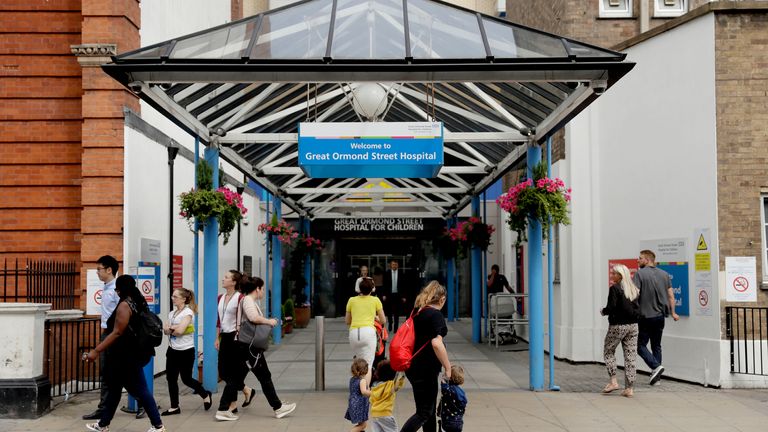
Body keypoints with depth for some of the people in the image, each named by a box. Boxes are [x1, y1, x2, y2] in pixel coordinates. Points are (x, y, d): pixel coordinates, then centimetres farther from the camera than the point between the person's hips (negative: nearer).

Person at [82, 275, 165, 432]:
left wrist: (96, 351, -23)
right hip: (131, 353, 10)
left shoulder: (124, 305, -18)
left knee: (140, 390, -3)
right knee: (114, 387, 16)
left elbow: (117, 333, -24)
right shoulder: (137, 302, 10)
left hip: (127, 356, -10)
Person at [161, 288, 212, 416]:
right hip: (172, 350, 7)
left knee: (186, 379, 3)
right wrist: (174, 328, -17)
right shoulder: (172, 313, 10)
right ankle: (174, 407, 14)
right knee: (171, 378, 4)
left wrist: (170, 329, -4)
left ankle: (206, 395, 26)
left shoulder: (188, 312, -13)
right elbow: (165, 330, 2)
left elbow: (180, 330, -23)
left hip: (186, 351, -7)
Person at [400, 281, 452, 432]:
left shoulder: (417, 312, 10)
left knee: (430, 409, 19)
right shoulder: (436, 315, -15)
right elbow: (436, 343, -27)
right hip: (425, 370, -9)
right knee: (423, 413, -2)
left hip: (414, 367, 9)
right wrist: (448, 367, -19)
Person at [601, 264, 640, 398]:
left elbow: (611, 307, -17)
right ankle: (629, 388, 5)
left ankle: (613, 381, 2)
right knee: (630, 357, 5)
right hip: (633, 326, 6)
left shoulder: (614, 288, -11)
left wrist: (603, 312, 1)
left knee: (608, 352, 11)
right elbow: (638, 308, 11)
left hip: (617, 325, -6)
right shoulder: (634, 289, 9)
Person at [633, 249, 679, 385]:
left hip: (645, 316, -6)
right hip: (660, 315, 6)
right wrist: (672, 312, 17)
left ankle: (656, 366, -15)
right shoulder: (664, 274, 8)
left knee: (641, 345, 3)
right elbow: (671, 295, 9)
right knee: (656, 346, 14)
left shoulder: (640, 274, -9)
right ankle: (656, 375, 13)